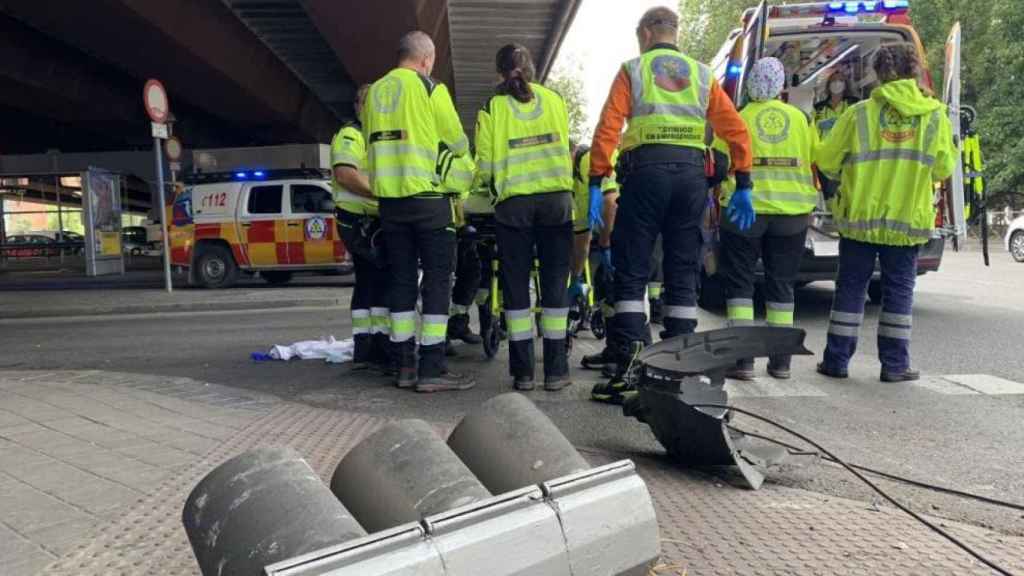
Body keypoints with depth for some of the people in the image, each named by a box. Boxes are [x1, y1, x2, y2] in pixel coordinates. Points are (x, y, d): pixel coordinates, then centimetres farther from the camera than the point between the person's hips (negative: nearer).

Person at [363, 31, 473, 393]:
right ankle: (431, 369, -6)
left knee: (402, 279, 9)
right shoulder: (430, 89, -3)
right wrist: (463, 150, 27)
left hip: (389, 198, 6)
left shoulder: (374, 92, 15)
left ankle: (404, 366, 10)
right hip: (426, 197, -6)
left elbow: (372, 142, 18)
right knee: (437, 279, -3)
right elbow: (457, 140, 5)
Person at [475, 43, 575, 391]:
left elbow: (485, 166, -3)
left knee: (517, 287, 6)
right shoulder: (554, 100, 8)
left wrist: (495, 185, 17)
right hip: (557, 199, 2)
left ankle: (523, 371, 7)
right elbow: (564, 149, 12)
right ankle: (555, 370, 7)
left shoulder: (492, 108, 2)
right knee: (555, 283, 5)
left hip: (513, 203, -1)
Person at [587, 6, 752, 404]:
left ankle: (629, 368, -6)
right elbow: (736, 130, 10)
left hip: (647, 171, -3)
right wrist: (743, 183, 12)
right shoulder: (702, 74, 18)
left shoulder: (632, 70, 9)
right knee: (683, 274, 9)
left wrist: (596, 182, -3)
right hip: (692, 173, 4)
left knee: (632, 272, 0)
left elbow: (608, 128, -3)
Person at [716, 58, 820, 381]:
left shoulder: (740, 118, -2)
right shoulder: (800, 118, 6)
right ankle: (781, 360, 16)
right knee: (781, 284, 12)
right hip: (793, 211, 3)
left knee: (739, 281, 5)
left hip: (745, 210, -3)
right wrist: (809, 203, 18)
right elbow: (817, 162, 7)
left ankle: (743, 358, -2)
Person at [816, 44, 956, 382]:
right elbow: (944, 169, 4)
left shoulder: (860, 113, -6)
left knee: (850, 287, 7)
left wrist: (846, 171, 19)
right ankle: (895, 365, 13)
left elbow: (826, 161, -2)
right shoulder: (935, 115, -1)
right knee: (899, 289, 9)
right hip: (908, 218, 1)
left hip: (860, 215, -1)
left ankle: (837, 360, 11)